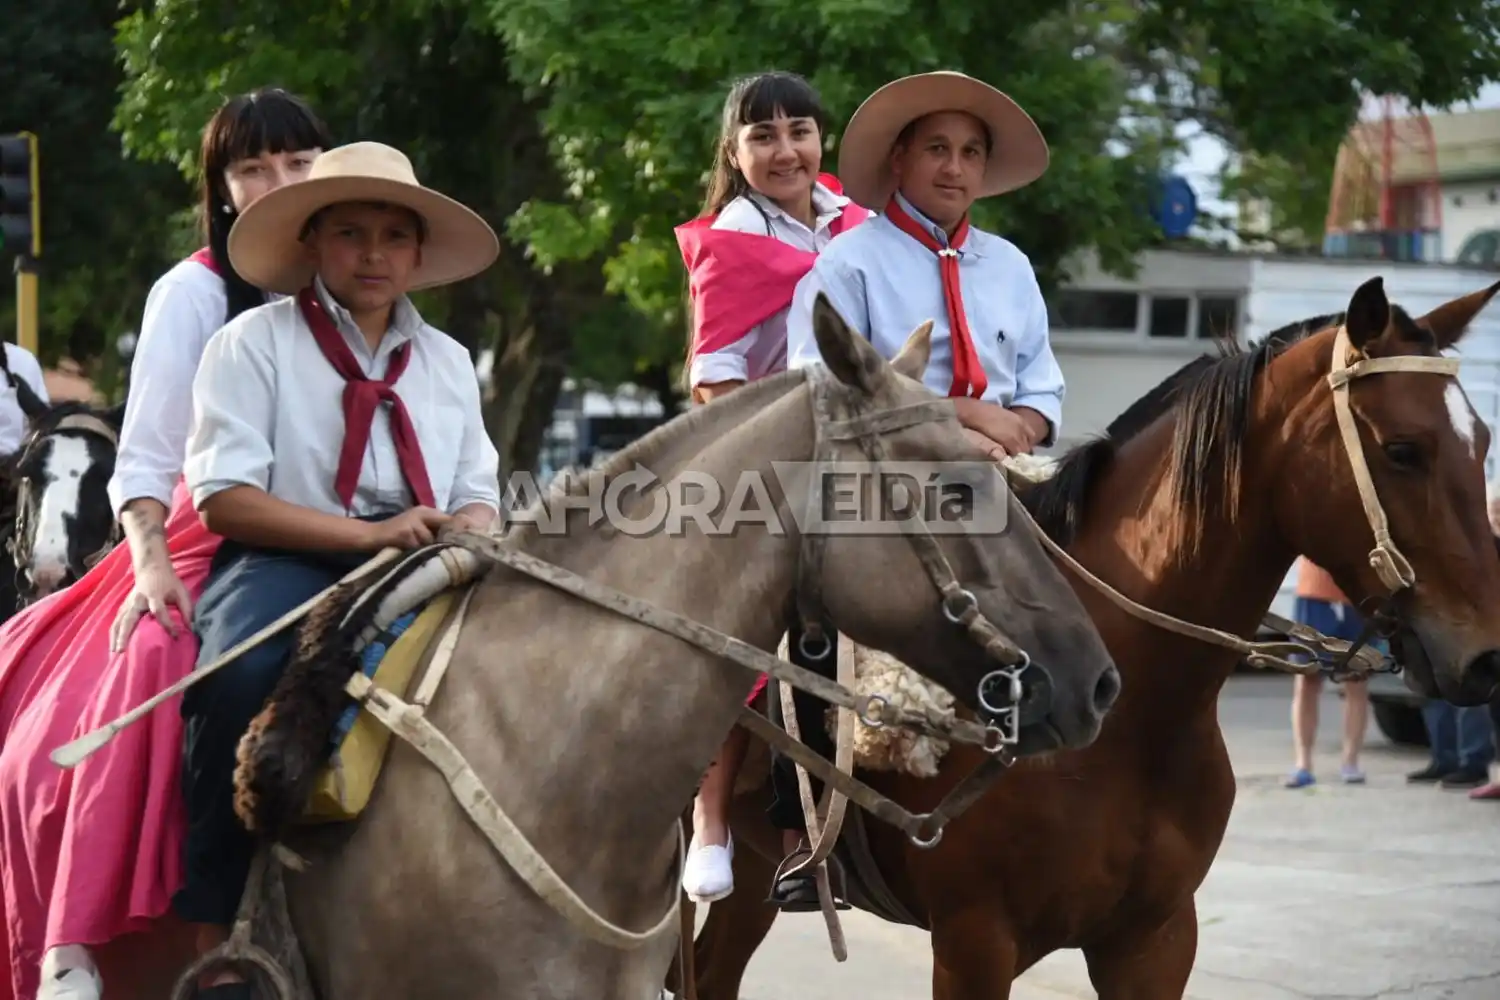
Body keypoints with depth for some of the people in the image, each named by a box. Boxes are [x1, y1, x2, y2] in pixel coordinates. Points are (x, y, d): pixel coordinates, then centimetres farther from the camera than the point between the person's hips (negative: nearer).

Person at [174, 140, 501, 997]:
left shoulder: (448, 361, 19)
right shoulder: (254, 343, 2)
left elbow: (478, 499, 17)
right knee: (244, 670, -37)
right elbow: (224, 497, -8)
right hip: (286, 564, -5)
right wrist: (369, 534, -17)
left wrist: (467, 531, -10)